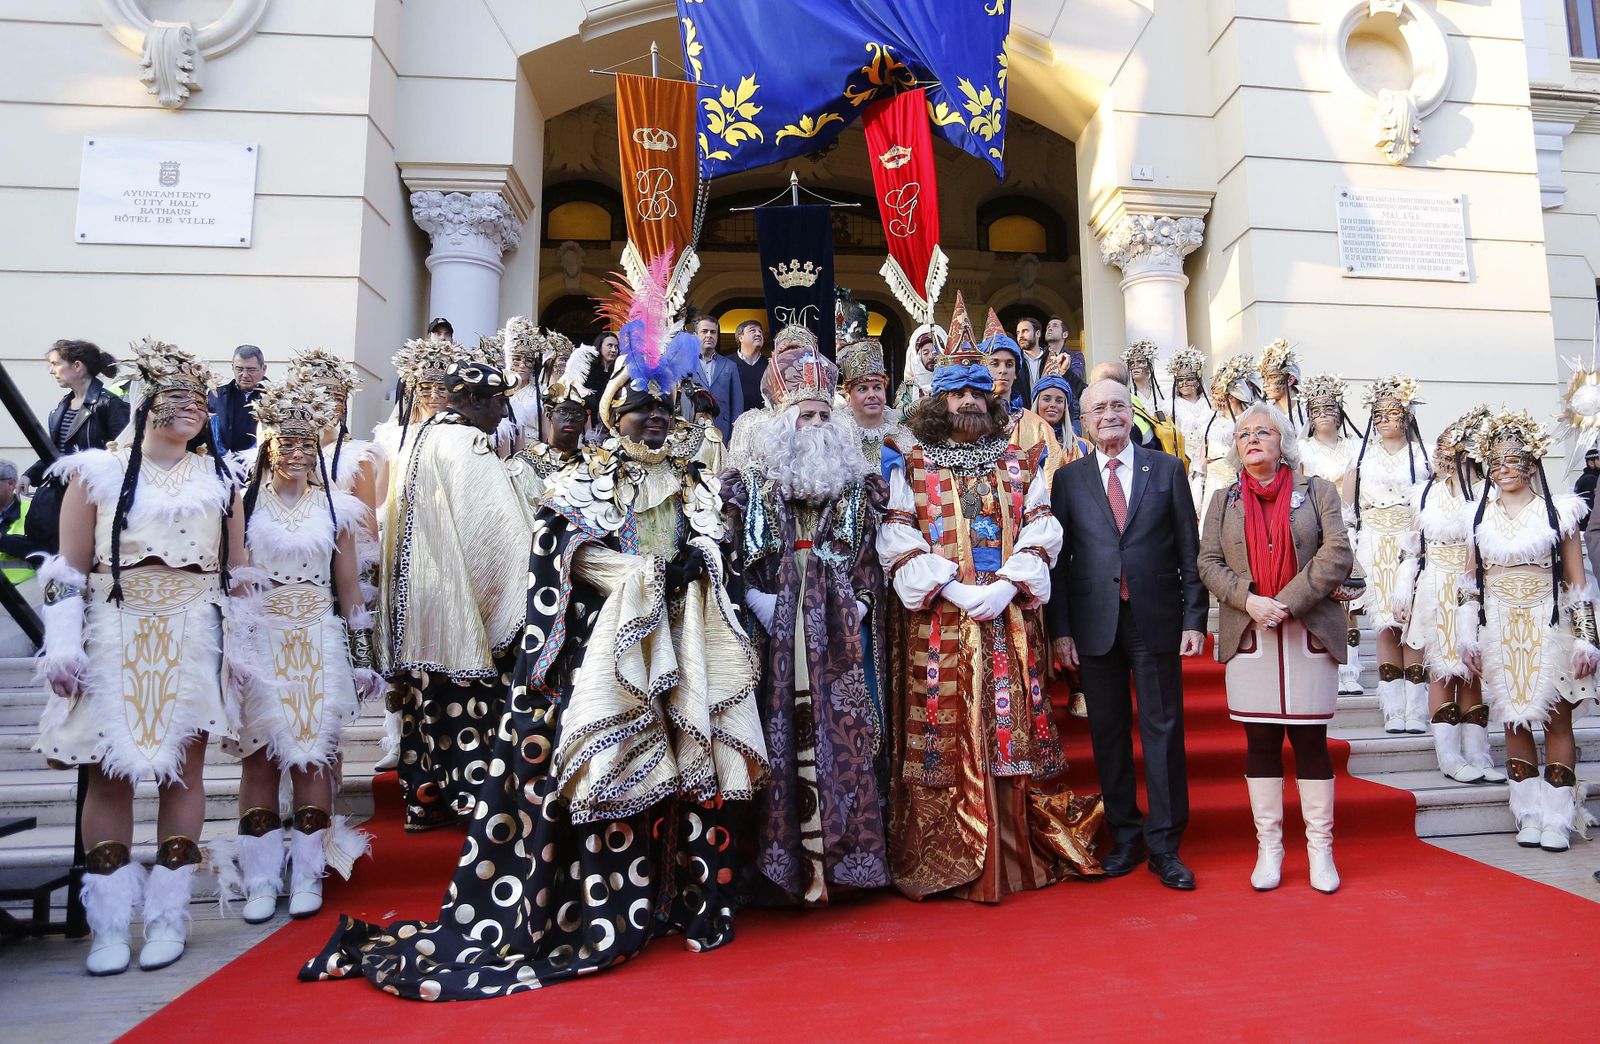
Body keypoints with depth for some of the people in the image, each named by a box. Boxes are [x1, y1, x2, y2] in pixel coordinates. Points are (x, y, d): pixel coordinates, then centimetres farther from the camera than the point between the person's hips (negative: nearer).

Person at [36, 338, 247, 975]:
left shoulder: (219, 480, 11)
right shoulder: (96, 473, 6)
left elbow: (235, 574, 11)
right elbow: (67, 570, 2)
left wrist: (237, 644, 6)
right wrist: (63, 644, -6)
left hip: (193, 644, 1)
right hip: (113, 641, -1)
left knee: (182, 770, 2)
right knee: (109, 772, 1)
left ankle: (168, 916, 12)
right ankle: (109, 925, 11)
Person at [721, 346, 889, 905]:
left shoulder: (856, 484, 12)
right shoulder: (754, 483, 6)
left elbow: (869, 557, 12)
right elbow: (734, 554, 0)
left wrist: (861, 602, -2)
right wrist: (755, 597, -13)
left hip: (839, 628, 2)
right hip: (781, 624, -2)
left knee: (843, 731, 0)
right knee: (787, 732, -2)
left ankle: (823, 858, 9)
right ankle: (795, 861, 6)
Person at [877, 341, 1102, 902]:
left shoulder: (1020, 465, 13)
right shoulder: (911, 467, 6)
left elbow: (1041, 533, 5)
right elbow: (897, 542, -3)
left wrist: (1007, 585, -11)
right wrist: (952, 589, -14)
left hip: (1011, 620, 2)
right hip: (938, 624, -2)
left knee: (1012, 733, 4)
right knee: (944, 737, -1)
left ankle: (1019, 853, 16)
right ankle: (943, 861, 9)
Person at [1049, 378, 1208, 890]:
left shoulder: (1167, 469, 6)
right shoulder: (1069, 478, 6)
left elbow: (1189, 549, 4)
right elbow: (1059, 558, 4)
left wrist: (1194, 617, -2)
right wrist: (1060, 629, -1)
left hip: (1155, 619, -1)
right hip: (1095, 625, 1)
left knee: (1163, 730, 3)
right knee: (1108, 733, 9)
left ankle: (1165, 844, 15)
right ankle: (1124, 836, 23)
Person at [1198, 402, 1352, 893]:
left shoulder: (1316, 491, 6)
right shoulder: (1223, 501, 12)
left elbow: (1337, 555, -5)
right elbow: (1208, 562, 4)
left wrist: (1287, 603, -15)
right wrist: (1248, 600, -13)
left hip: (1308, 633, -1)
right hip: (1248, 636, 2)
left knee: (1310, 741, 3)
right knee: (1260, 743, 5)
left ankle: (1320, 848, 15)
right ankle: (1269, 847, 15)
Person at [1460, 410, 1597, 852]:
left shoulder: (1559, 510, 1)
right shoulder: (1481, 515, 8)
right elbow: (1471, 582, 9)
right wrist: (1468, 635, 5)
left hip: (1548, 628, -2)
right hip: (1500, 632, 2)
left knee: (1557, 720, 1)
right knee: (1513, 722, 6)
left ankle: (1557, 819, 9)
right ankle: (1529, 815, 14)